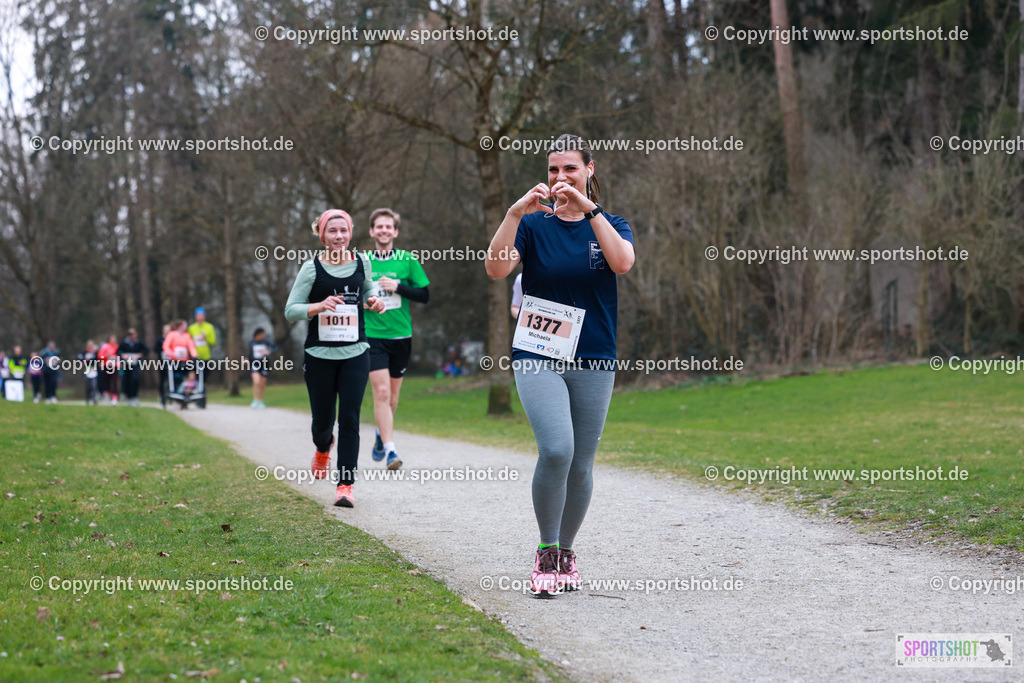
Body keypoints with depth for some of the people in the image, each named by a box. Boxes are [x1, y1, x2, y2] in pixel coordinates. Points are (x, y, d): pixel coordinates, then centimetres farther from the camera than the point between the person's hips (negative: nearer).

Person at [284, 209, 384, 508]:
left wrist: (374, 300, 3)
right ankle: (322, 448, 45)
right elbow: (290, 309, -6)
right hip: (319, 355, -1)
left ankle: (345, 485, -5)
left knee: (350, 419, -8)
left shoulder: (362, 262, 4)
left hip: (355, 353, 1)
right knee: (322, 421, 8)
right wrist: (319, 306, -23)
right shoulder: (312, 268, -5)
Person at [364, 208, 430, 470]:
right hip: (372, 335, -1)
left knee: (392, 394, 11)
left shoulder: (407, 261, 3)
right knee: (381, 392, -13)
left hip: (401, 335, 1)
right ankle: (390, 450, -15)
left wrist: (399, 287, -12)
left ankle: (381, 434, 37)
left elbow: (424, 295, 1)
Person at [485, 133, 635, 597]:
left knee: (581, 465, 6)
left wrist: (589, 208, -21)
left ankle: (566, 552, 25)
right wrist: (515, 212, -23)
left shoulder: (609, 224, 7)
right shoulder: (534, 224, 4)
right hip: (538, 355, -2)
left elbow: (623, 263, -17)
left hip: (593, 361, 2)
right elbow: (496, 268, -13)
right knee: (556, 449, -22)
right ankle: (546, 552, -7)